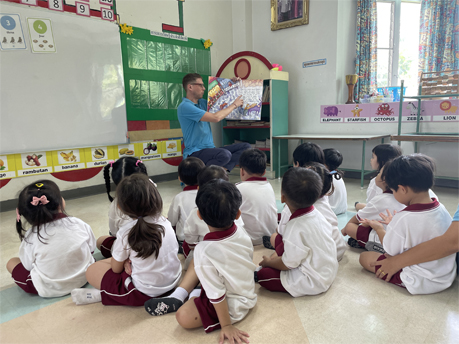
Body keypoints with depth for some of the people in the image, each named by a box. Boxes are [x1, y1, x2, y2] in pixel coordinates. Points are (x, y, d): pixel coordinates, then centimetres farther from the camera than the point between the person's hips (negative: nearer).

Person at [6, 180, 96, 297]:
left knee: (12, 262, 14)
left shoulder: (31, 238, -22)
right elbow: (91, 248, -6)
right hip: (83, 278, 2)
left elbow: (28, 266, -12)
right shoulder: (79, 224, -20)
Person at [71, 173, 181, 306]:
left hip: (145, 293, -6)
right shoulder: (165, 222, -7)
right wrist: (129, 260, 1)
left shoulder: (126, 233, -20)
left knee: (91, 271, 11)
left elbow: (116, 269, -6)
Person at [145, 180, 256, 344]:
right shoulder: (241, 233, -17)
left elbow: (218, 295, -26)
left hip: (233, 306, -7)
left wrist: (226, 325, -10)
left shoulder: (205, 251, -35)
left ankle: (194, 296, 14)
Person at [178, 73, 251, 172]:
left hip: (210, 150, 9)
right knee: (225, 154, -37)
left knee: (246, 146, -5)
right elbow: (216, 118, -21)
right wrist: (234, 105, -7)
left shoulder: (202, 103, 15)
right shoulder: (184, 106, -13)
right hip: (194, 153, -9)